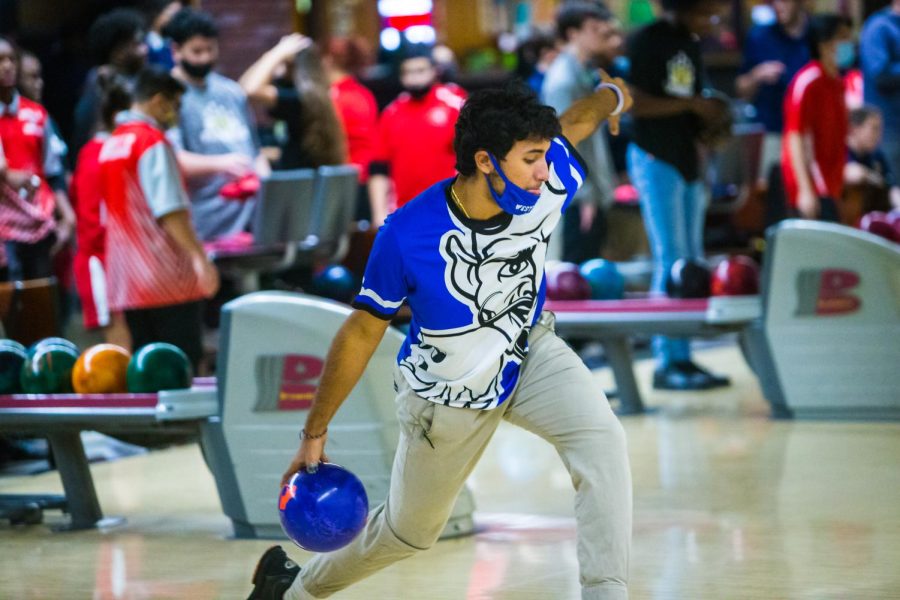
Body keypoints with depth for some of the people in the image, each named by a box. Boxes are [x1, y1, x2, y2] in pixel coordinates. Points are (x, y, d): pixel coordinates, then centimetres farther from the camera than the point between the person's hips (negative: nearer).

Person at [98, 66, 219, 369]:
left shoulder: (111, 144, 15)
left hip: (125, 279, 8)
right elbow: (170, 209, -20)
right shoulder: (153, 141, -10)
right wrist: (198, 256, -22)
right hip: (166, 276, -8)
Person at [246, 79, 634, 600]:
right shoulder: (407, 235, -32)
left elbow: (575, 122, 0)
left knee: (603, 439, -28)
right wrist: (315, 434, -12)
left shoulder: (547, 187, -24)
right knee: (411, 530, 17)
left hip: (528, 355, 3)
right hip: (446, 396, -3)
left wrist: (613, 97, 24)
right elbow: (362, 332, -19)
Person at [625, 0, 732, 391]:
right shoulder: (648, 42, -11)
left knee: (692, 263, 8)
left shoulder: (692, 44, 14)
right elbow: (636, 104, -19)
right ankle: (666, 363, -5)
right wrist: (692, 105, -17)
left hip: (687, 162, 8)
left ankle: (683, 358, 12)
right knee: (670, 260, -9)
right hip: (655, 160, -8)